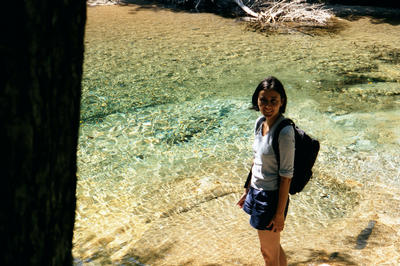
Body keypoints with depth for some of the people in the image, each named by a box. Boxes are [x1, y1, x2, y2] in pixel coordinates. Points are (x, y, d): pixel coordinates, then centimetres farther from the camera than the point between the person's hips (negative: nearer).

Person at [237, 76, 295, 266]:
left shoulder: (284, 132, -23)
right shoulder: (260, 122, 1)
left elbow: (286, 176, -20)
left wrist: (280, 214, -17)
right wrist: (247, 191, 18)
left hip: (272, 197, -8)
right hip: (257, 192, 8)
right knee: (274, 247, 24)